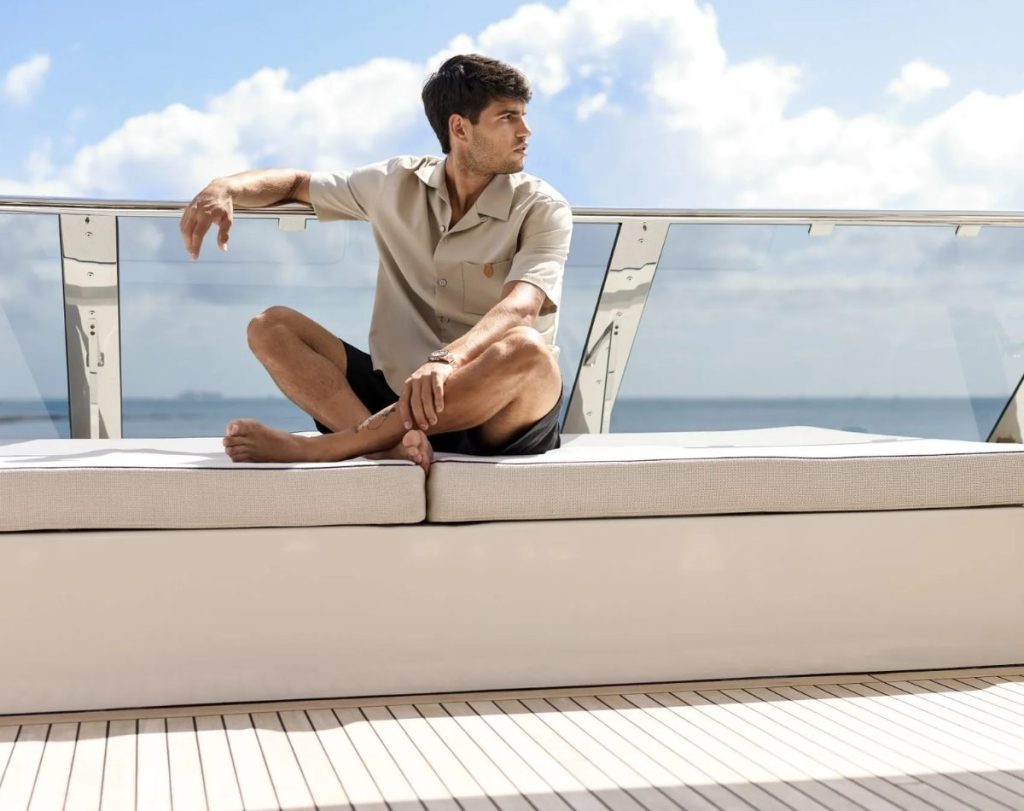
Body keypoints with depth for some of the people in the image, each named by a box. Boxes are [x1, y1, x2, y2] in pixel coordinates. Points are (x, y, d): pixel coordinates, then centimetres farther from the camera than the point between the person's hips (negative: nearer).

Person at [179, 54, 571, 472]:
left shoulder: (542, 209, -4)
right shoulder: (397, 184, 8)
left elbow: (519, 309, -22)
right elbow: (296, 183, 23)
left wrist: (447, 361, -41)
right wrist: (226, 187, 1)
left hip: (497, 415, -4)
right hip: (397, 393, 4)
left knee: (525, 350, -37)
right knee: (271, 326, -10)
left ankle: (318, 446, -36)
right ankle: (391, 441, -39)